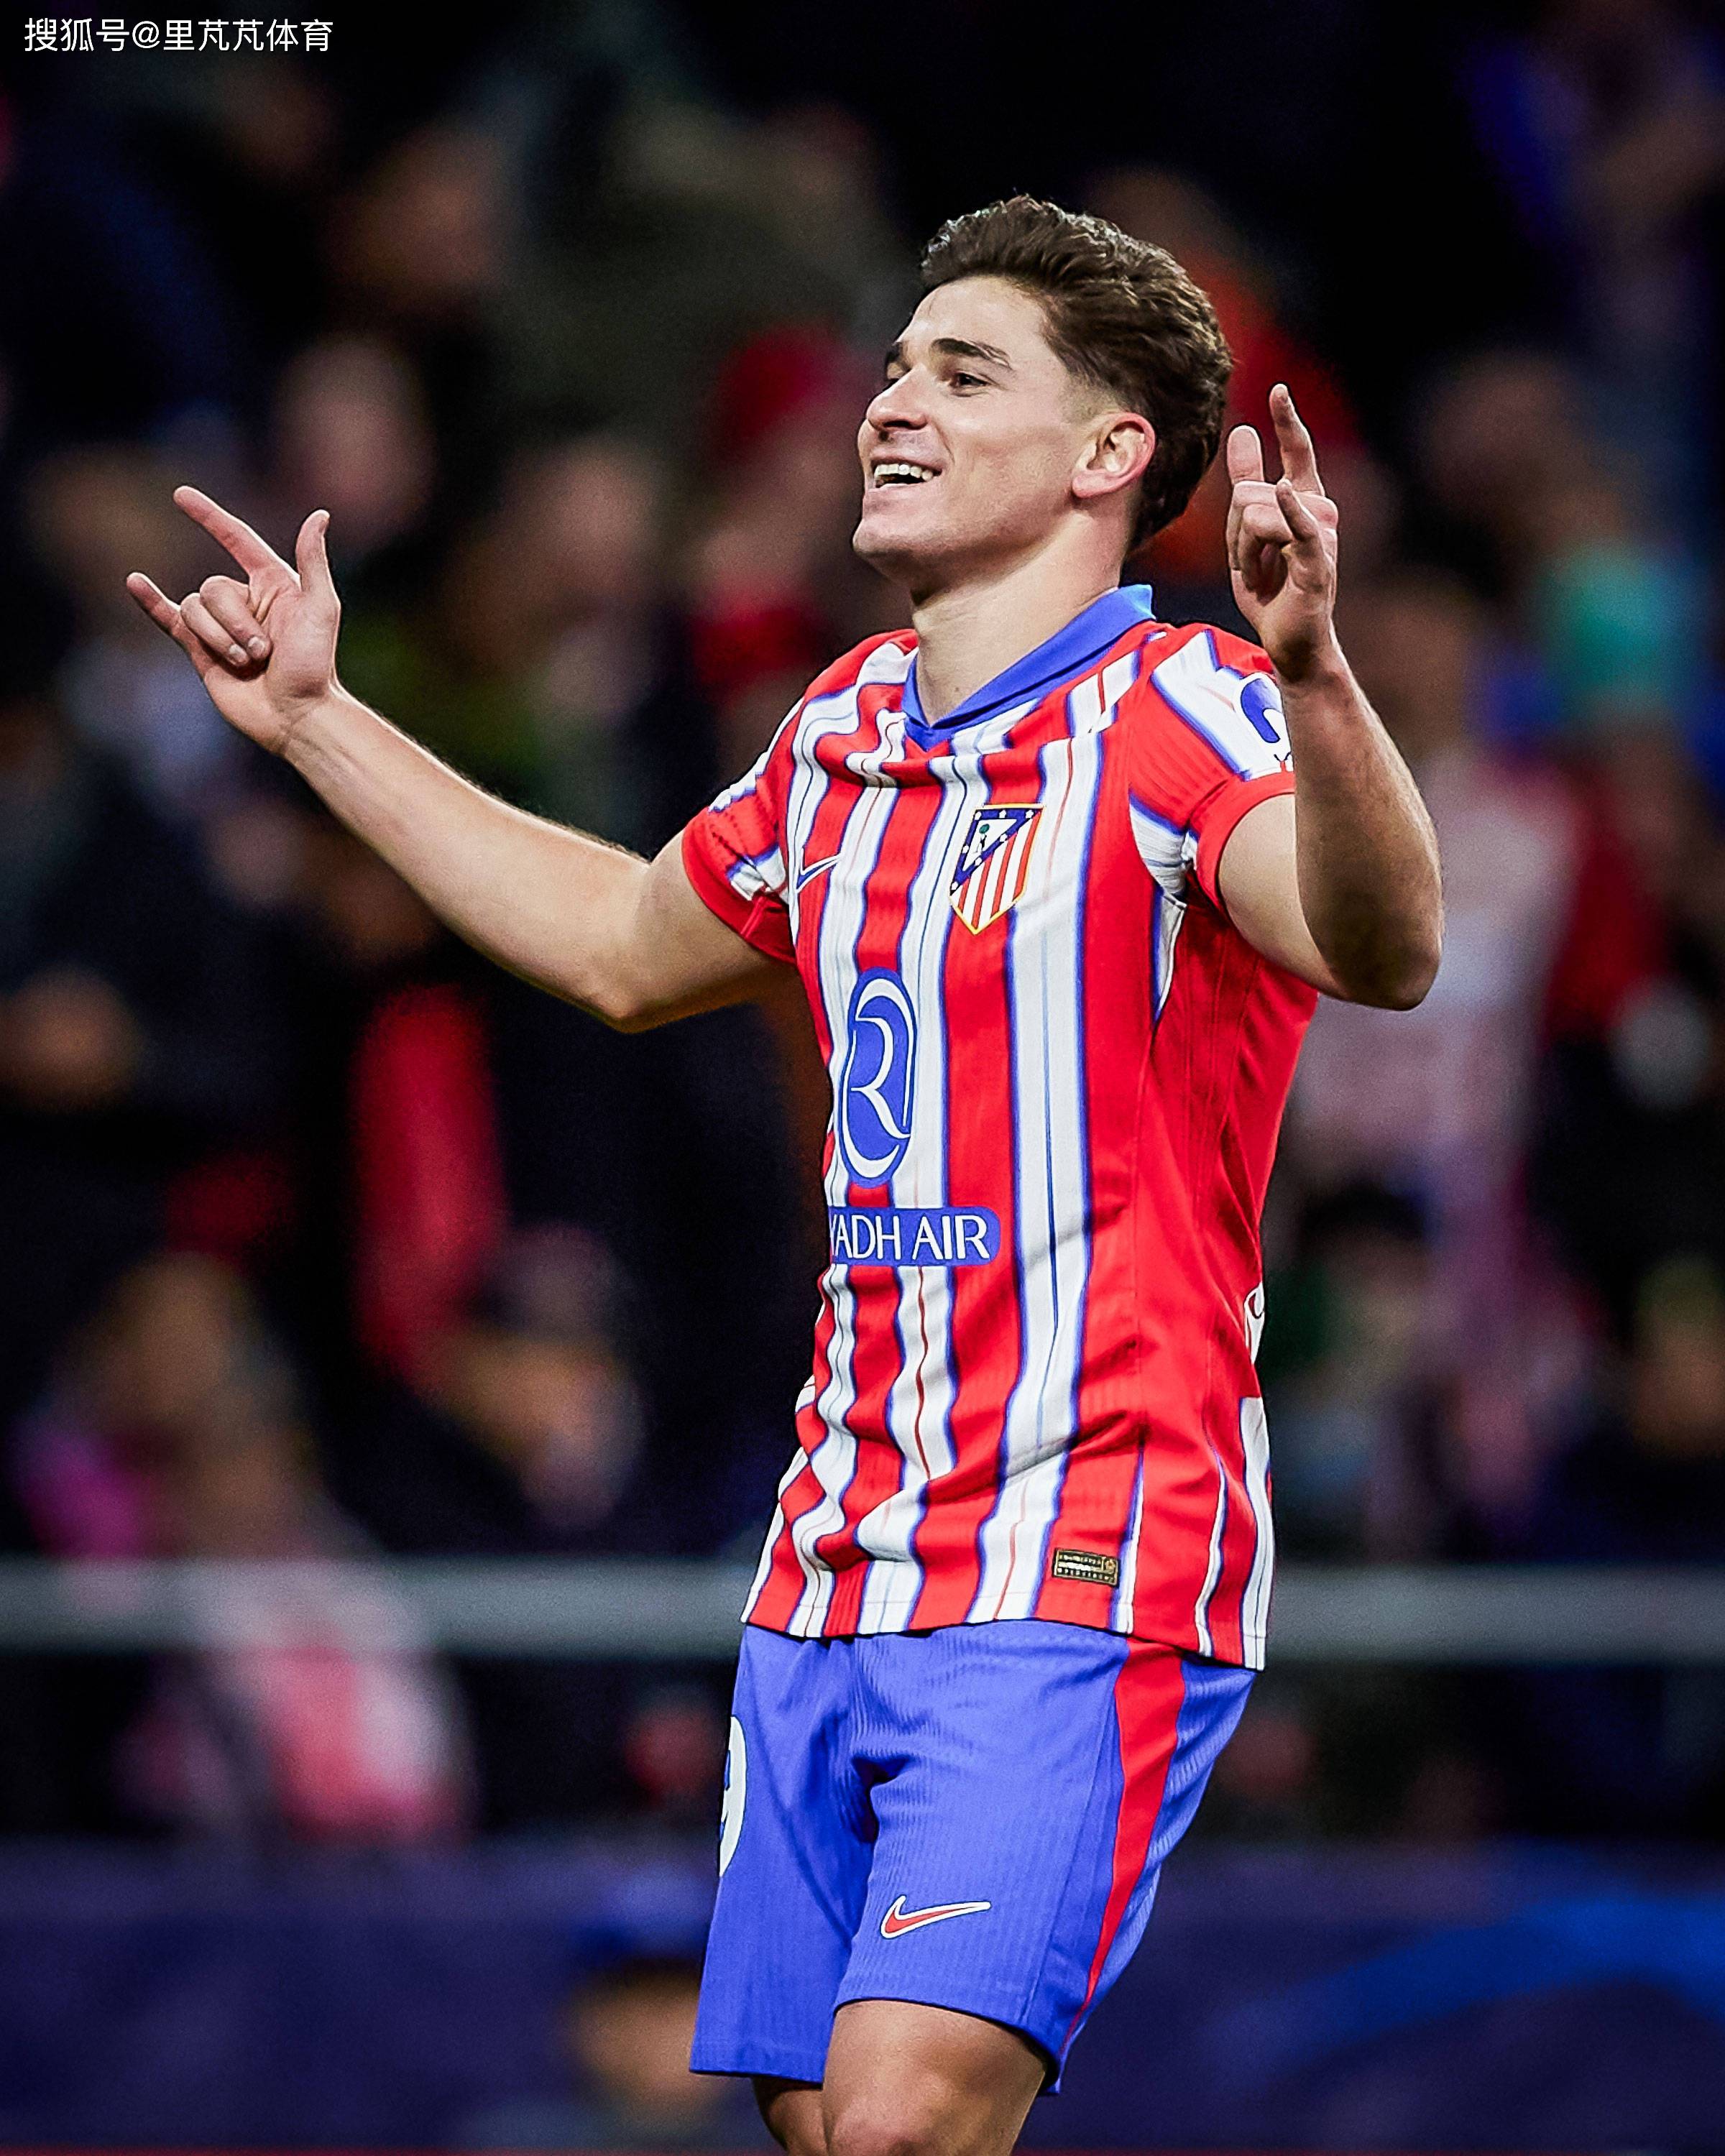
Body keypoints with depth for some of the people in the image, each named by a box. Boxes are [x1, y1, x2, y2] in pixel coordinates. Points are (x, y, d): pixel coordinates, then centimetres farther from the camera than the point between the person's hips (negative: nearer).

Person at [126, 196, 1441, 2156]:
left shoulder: (1178, 720, -11)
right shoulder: (847, 730, 13)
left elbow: (1381, 952, -31)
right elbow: (625, 947, 33)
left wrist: (1310, 677, -49)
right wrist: (318, 724, 34)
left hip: (1084, 1576, -8)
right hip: (830, 1584, 8)